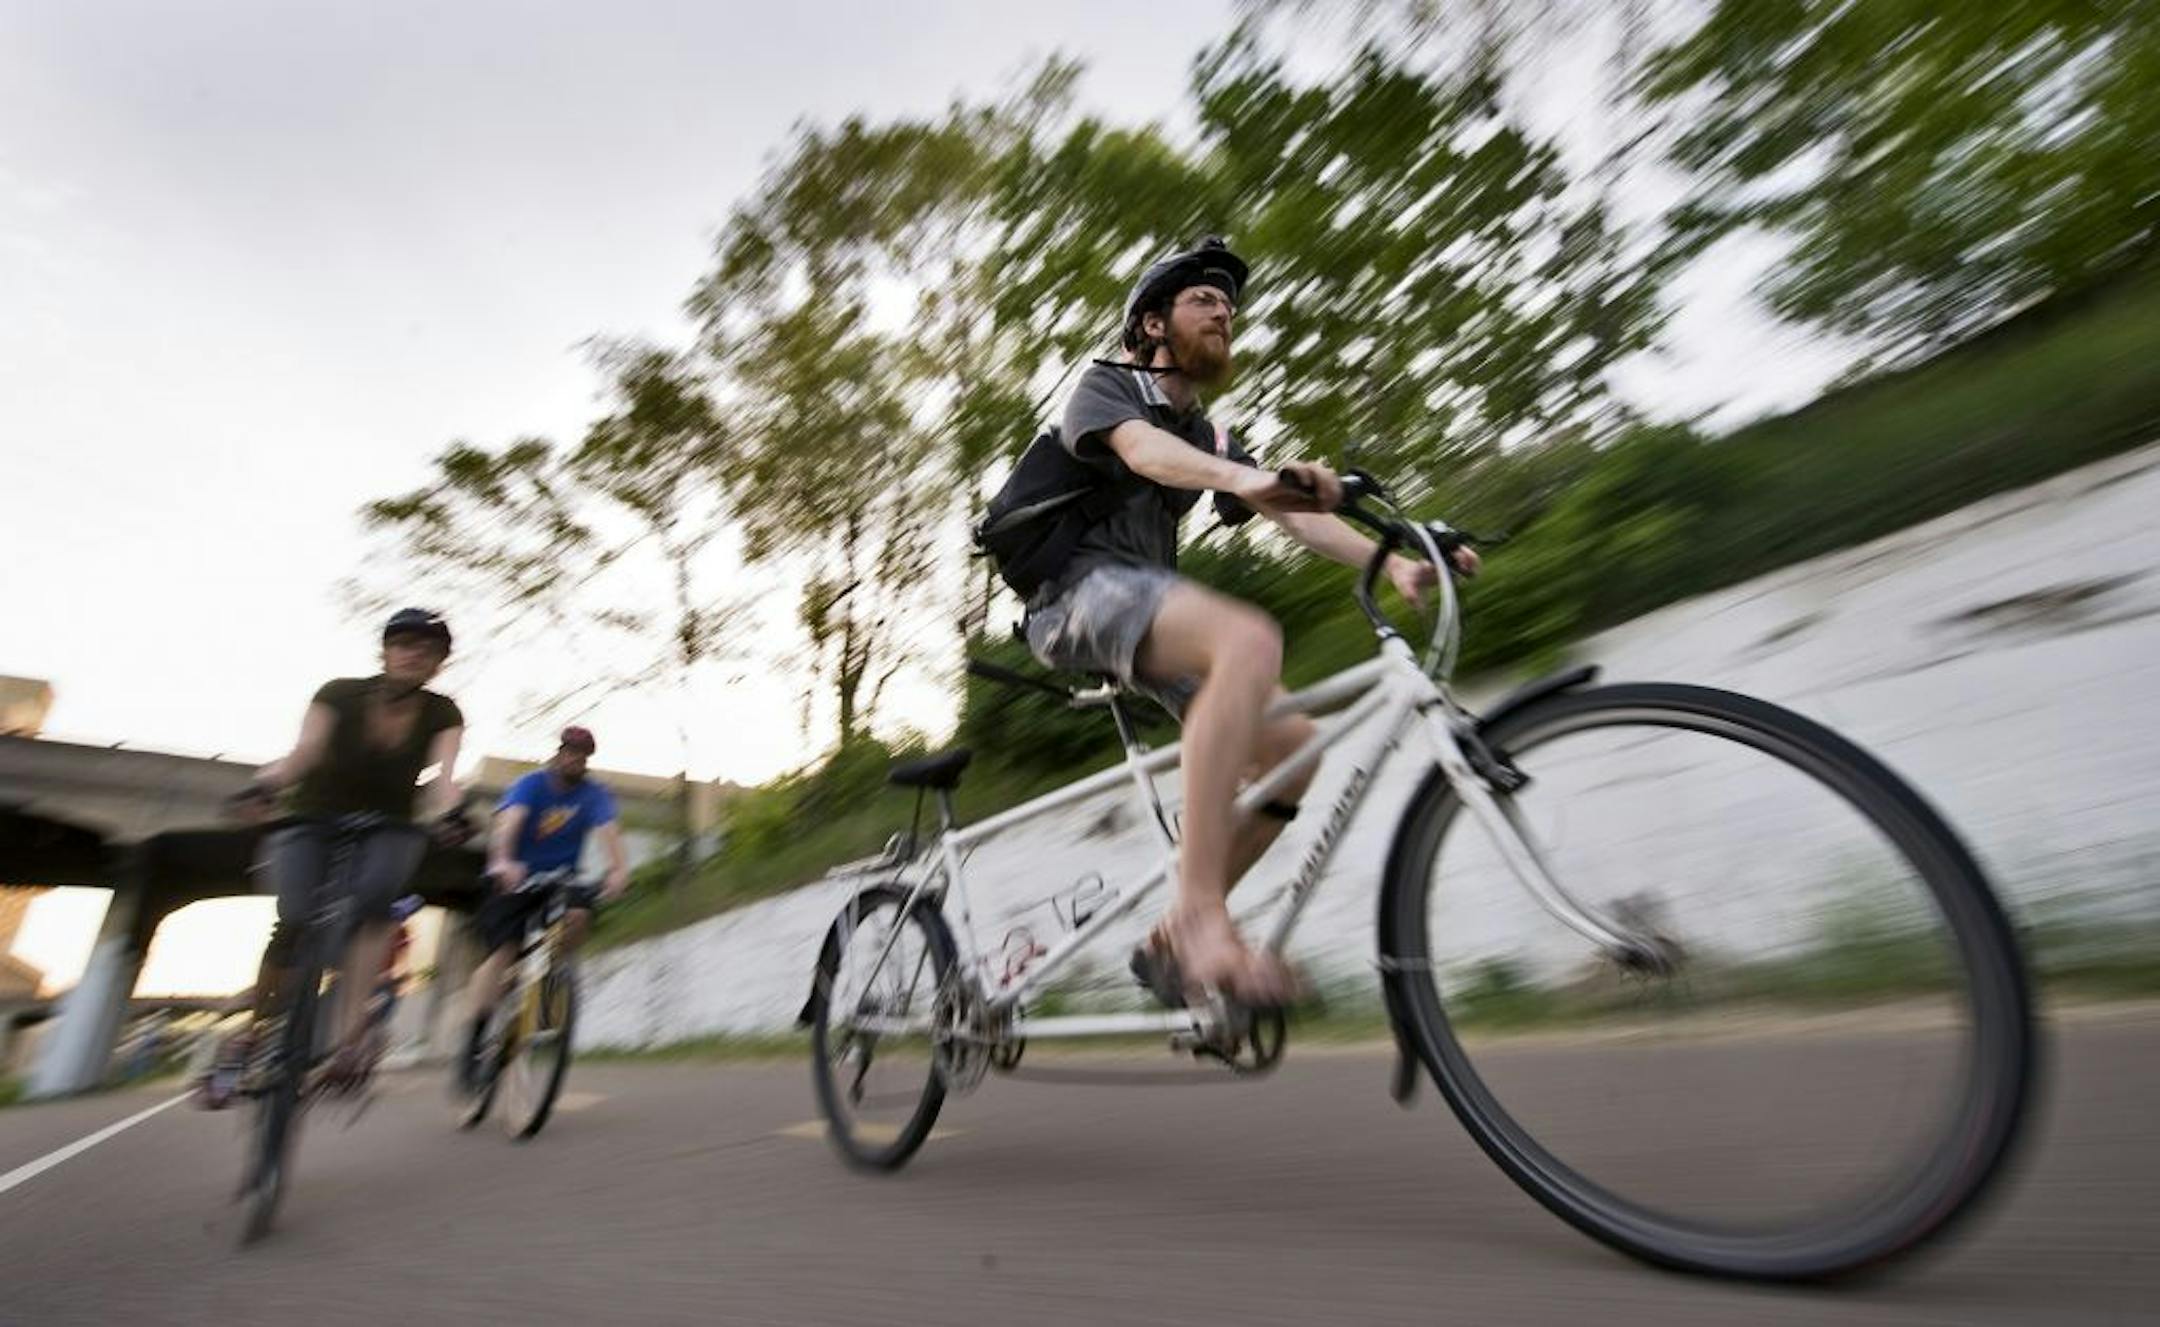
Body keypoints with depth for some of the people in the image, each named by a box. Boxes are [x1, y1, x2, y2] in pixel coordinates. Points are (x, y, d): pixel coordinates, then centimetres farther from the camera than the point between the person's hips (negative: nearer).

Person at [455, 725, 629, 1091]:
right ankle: (472, 1044, -10)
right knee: (501, 953, -18)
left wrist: (620, 869, -41)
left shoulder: (595, 795, -3)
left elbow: (608, 831, -21)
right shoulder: (531, 784, -7)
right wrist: (502, 862, -47)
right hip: (514, 881, -1)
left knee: (579, 914, -30)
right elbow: (509, 820, -26)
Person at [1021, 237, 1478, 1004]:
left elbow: (1287, 511, 9)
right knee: (1249, 640, -35)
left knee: (1295, 747, -6)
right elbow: (1144, 450, -20)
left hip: (1145, 601, 8)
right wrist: (1244, 477, -41)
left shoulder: (1208, 437, 24)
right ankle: (1199, 911, -38)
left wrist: (1393, 562, -7)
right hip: (1083, 587, -7)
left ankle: (1174, 940, 2)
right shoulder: (1105, 385, 5)